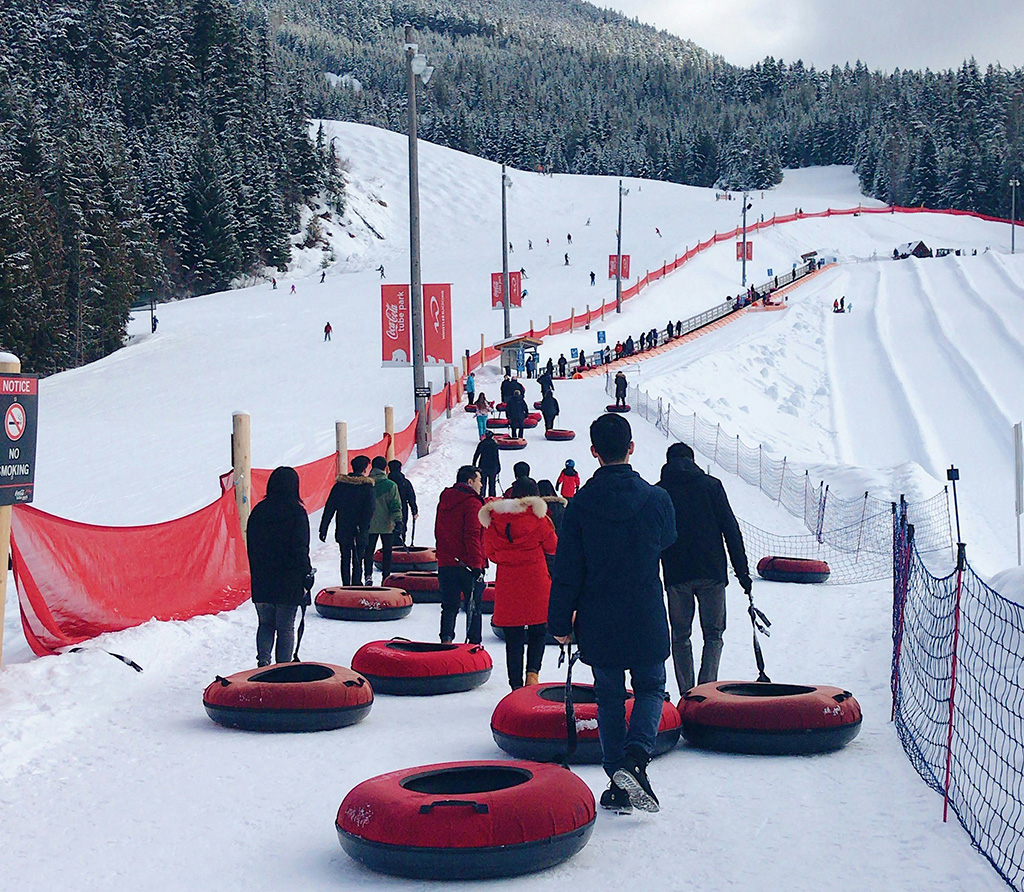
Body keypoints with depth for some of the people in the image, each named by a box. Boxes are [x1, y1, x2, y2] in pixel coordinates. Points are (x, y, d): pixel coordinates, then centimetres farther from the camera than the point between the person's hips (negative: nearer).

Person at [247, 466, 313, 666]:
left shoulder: (258, 511, 2)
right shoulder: (296, 513, -10)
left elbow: (250, 547, 8)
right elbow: (301, 549, -12)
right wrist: (307, 575, -4)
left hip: (261, 582, 3)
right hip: (289, 582, -3)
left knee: (265, 623, 17)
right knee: (286, 628, 6)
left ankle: (263, 659, -4)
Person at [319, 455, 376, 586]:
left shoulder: (340, 484, 3)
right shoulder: (367, 486, -7)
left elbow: (329, 508, 3)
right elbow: (369, 510, -17)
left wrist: (323, 529, 6)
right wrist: (362, 529, -18)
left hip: (342, 530, 3)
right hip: (359, 533, -3)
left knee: (345, 560, 15)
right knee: (357, 561, 3)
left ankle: (346, 586, 17)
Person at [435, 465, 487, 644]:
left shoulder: (444, 501, 12)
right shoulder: (472, 503, -12)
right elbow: (472, 536, -19)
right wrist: (476, 564, -20)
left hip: (445, 564, 6)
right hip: (468, 565, -6)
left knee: (449, 606, 8)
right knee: (474, 607, 6)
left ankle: (446, 639, -6)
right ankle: (474, 643, 8)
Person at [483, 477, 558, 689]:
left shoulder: (493, 519, -1)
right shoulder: (538, 517, -8)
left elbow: (490, 552, 9)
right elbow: (552, 546, 5)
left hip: (507, 584, 2)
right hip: (535, 582, -2)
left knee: (513, 638, 7)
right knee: (538, 632, 14)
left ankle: (516, 684, 6)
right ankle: (532, 670, -6)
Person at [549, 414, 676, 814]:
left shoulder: (581, 504, -8)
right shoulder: (656, 499, -8)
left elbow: (566, 570, -6)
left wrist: (560, 622, 3)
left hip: (599, 626, 0)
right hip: (647, 623, 0)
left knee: (609, 698, 13)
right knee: (651, 688, 16)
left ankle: (617, 779, 13)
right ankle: (636, 756, -9)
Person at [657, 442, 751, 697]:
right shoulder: (711, 485, 3)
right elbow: (731, 530, 0)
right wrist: (742, 571, 3)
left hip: (676, 576, 1)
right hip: (712, 573, -1)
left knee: (680, 637, 11)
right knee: (713, 634, 9)